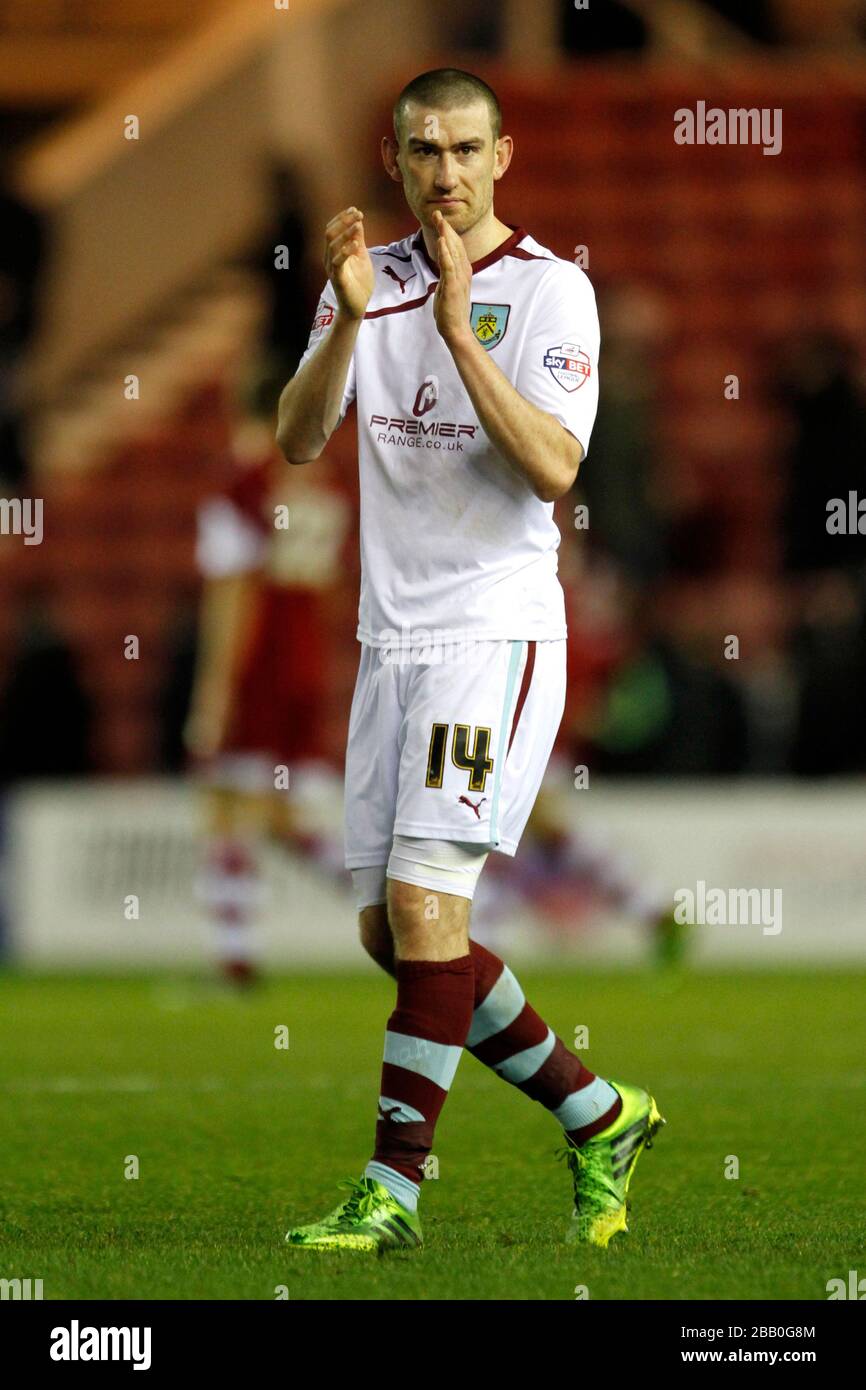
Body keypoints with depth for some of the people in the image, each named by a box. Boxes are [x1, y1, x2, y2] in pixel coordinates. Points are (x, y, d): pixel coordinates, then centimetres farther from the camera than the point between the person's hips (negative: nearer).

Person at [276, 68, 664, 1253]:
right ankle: (597, 1118, 21)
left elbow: (552, 465, -18)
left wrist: (459, 330, -25)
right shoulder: (371, 282, 10)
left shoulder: (549, 289, -6)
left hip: (497, 632, -7)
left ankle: (393, 1188, -11)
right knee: (390, 930, 7)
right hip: (390, 641, 7)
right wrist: (350, 318, -19)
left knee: (425, 903, -15)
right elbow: (299, 440, -4)